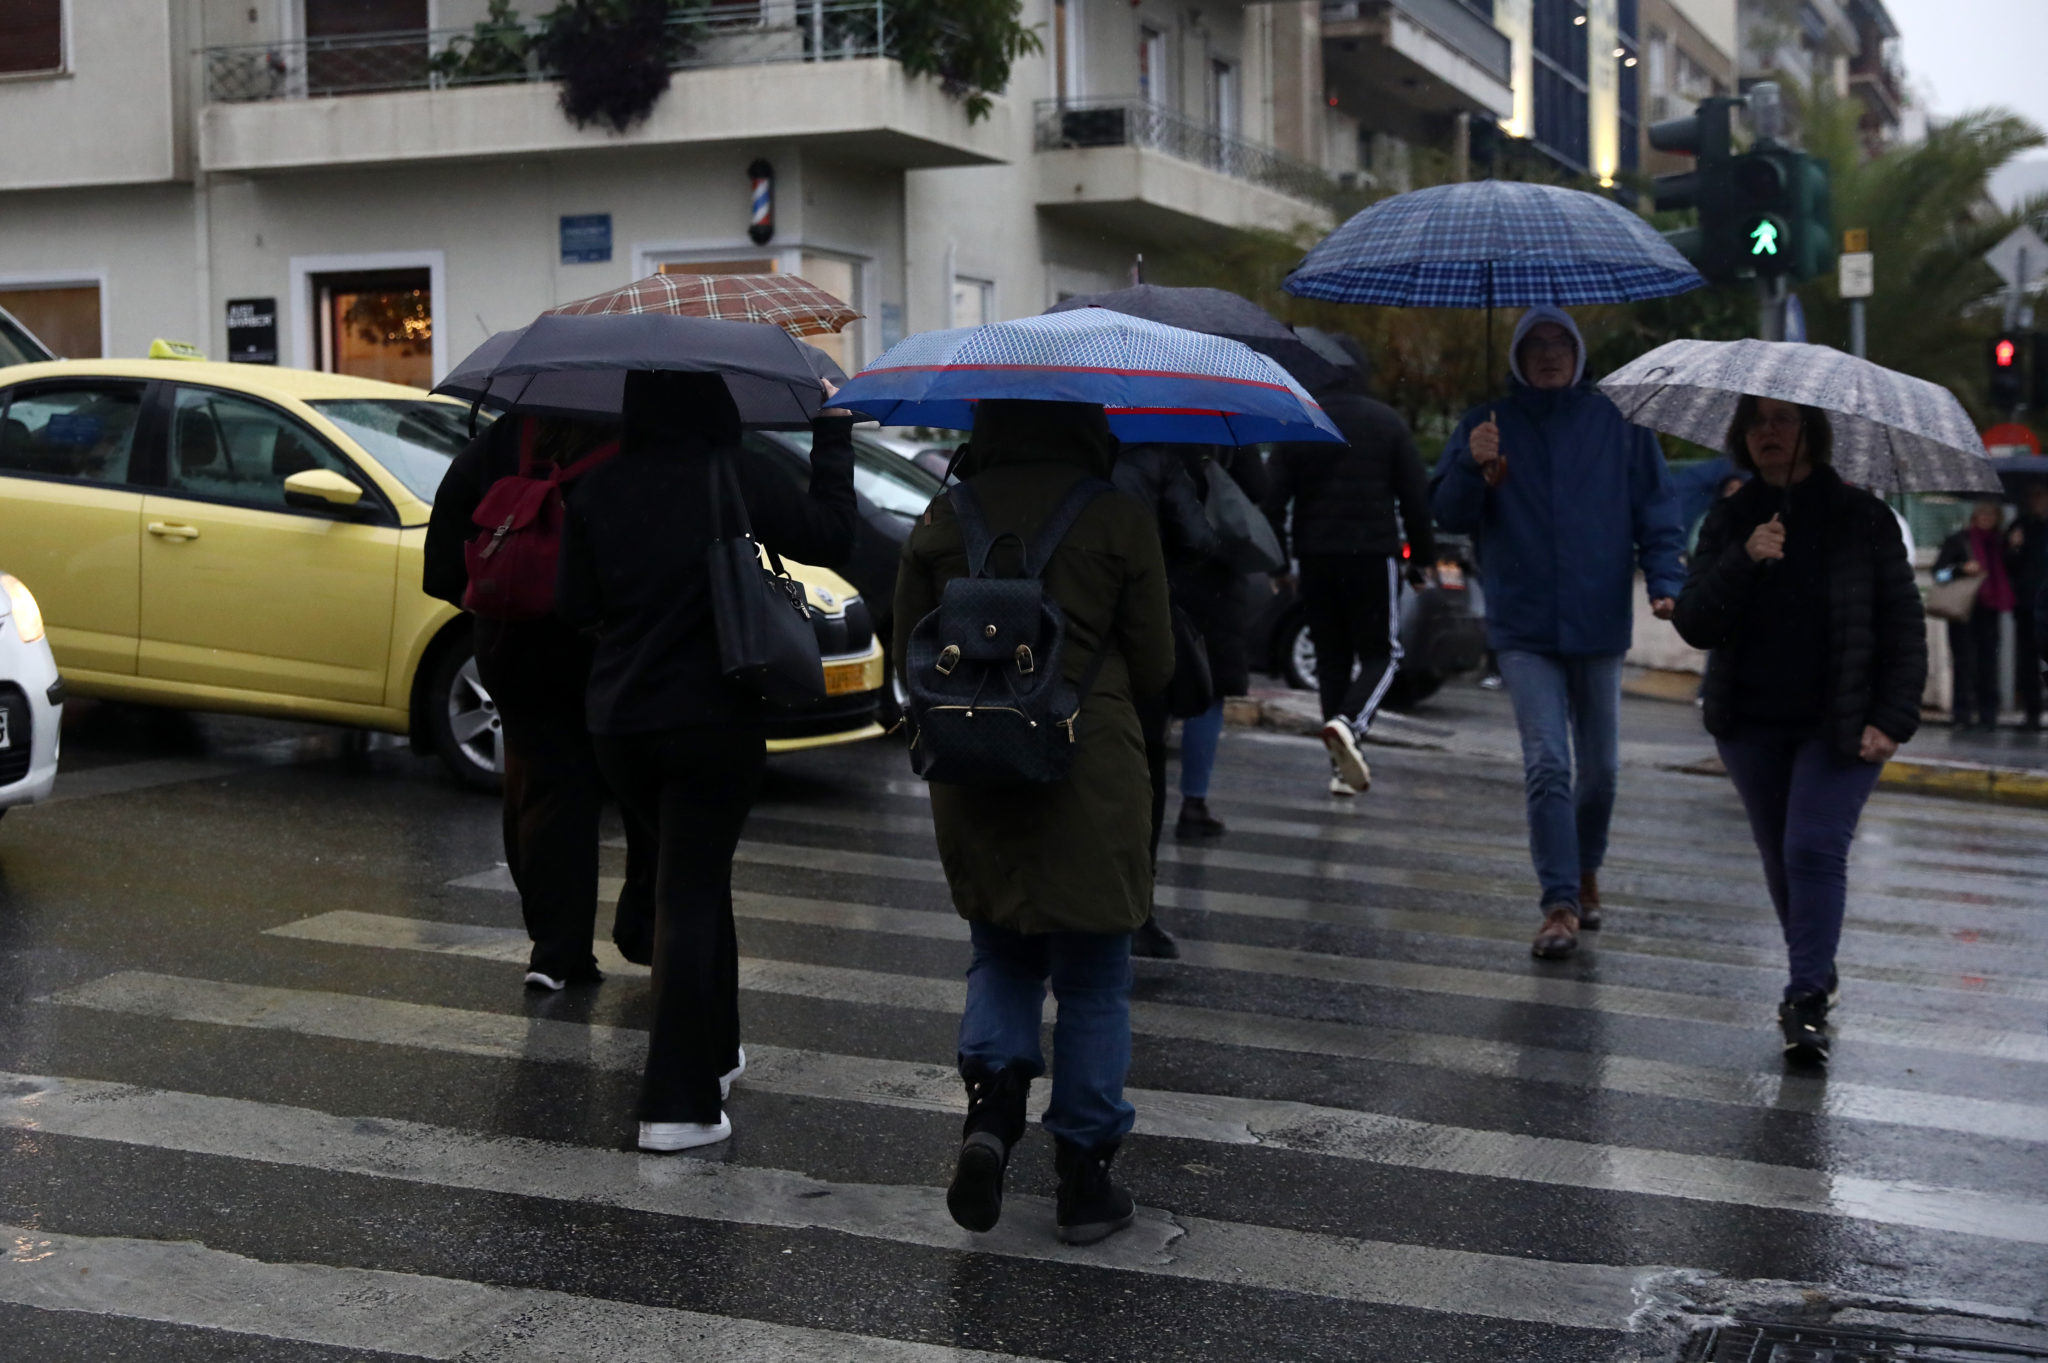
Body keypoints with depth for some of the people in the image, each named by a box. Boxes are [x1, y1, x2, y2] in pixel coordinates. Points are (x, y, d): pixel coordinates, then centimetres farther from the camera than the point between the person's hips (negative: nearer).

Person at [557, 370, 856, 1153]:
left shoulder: (596, 493, 0)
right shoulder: (733, 479, -11)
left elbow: (576, 607, 5)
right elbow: (829, 535, -4)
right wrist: (833, 435, 6)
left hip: (618, 724, 4)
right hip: (711, 717, -4)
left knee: (691, 881, 22)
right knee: (692, 894, 0)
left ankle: (713, 1054, 35)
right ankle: (678, 1104, -1)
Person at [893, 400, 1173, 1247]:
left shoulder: (943, 521, 1)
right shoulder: (1121, 519, -6)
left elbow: (910, 656, 6)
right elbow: (1154, 668, -1)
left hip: (972, 774, 3)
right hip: (1091, 773, -2)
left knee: (1001, 954, 21)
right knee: (1093, 983, 10)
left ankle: (989, 1106, -2)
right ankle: (1084, 1179, 14)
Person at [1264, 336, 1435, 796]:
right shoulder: (1387, 422, 0)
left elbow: (1273, 500, 1)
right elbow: (1416, 496, -2)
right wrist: (1424, 555, 6)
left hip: (1316, 558, 2)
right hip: (1374, 553, -2)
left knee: (1331, 658, 11)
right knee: (1381, 652, 6)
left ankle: (1343, 766, 8)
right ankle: (1349, 723, -23)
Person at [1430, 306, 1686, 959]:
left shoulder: (1618, 423, 5)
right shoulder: (1487, 425, 5)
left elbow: (1657, 511, 7)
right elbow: (1449, 515, 1)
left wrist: (1664, 581, -8)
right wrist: (1473, 468, -19)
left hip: (1598, 623, 1)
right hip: (1523, 628, -1)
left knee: (1600, 769, 12)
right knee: (1547, 765, -12)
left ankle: (1586, 871, 35)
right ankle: (1560, 904, -10)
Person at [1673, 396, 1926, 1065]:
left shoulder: (1861, 517, -3)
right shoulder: (1730, 521, 2)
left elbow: (1904, 628, -1)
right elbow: (1694, 626, -7)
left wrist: (1891, 720, -10)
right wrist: (1743, 562, -23)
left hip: (1841, 726, -3)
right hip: (1752, 724, 3)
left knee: (1814, 848, -15)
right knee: (1780, 857, 11)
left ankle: (1806, 999, -14)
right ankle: (1816, 973, 30)